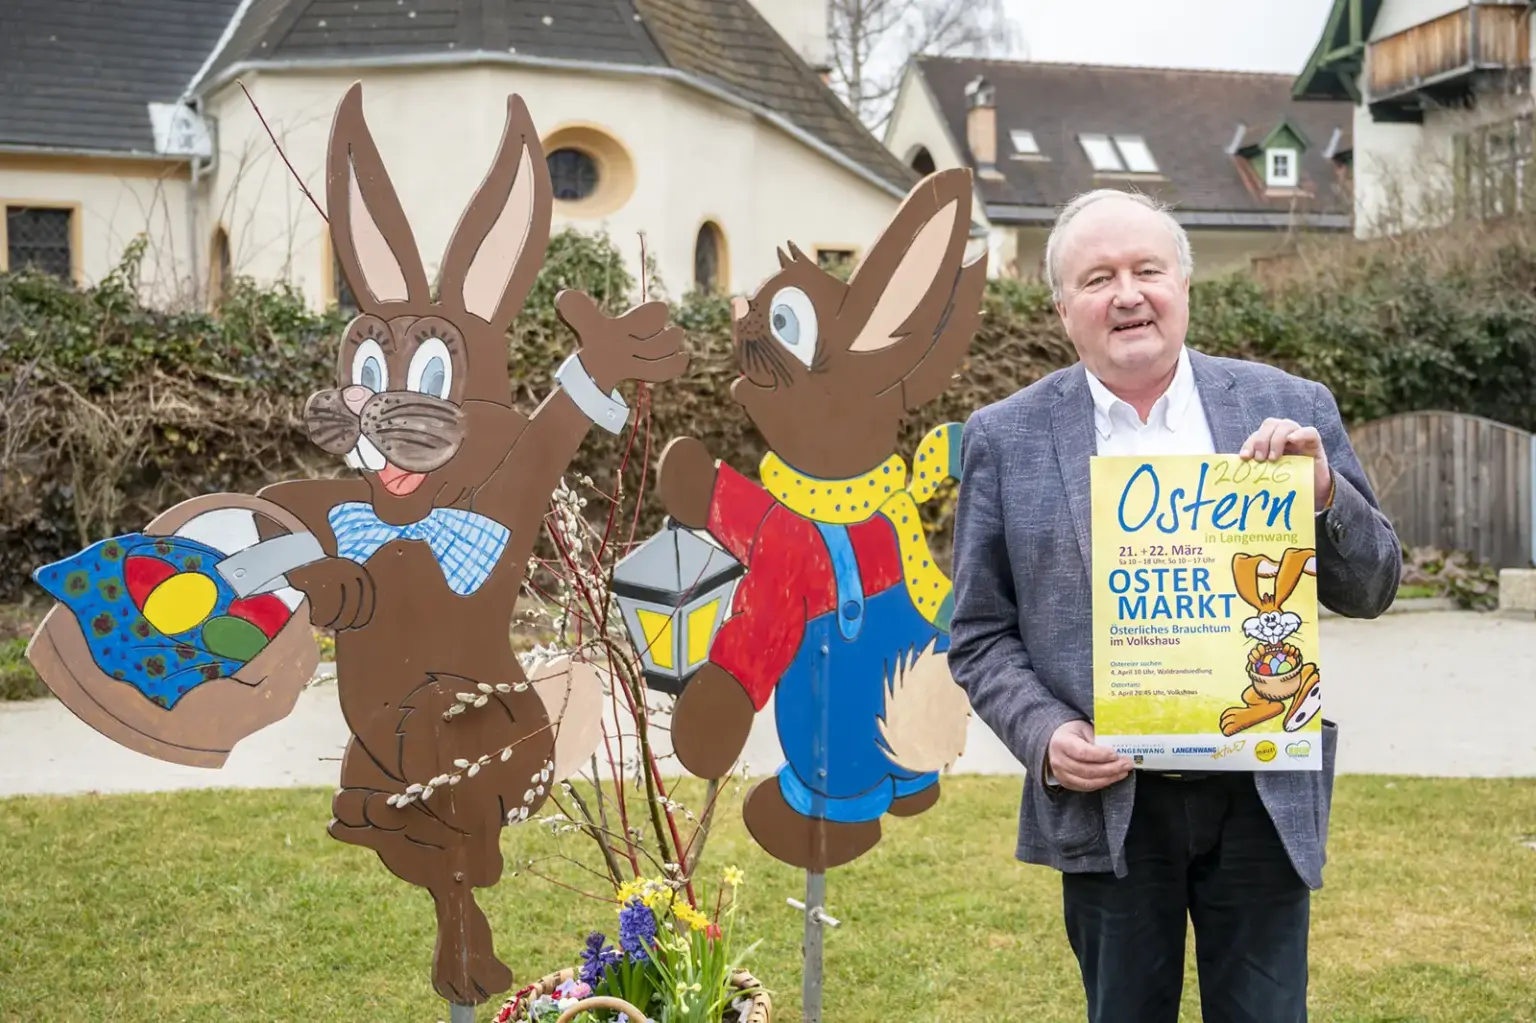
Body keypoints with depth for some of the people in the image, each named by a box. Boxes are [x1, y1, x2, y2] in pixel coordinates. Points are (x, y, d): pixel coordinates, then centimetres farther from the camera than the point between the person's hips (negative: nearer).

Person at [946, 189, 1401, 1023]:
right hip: (1107, 803, 0)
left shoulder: (1289, 411, 1)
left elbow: (1371, 590, 4)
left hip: (1263, 797, 1)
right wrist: (1045, 735, -14)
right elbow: (979, 633, 3)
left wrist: (1324, 492, -14)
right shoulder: (1006, 439, 0)